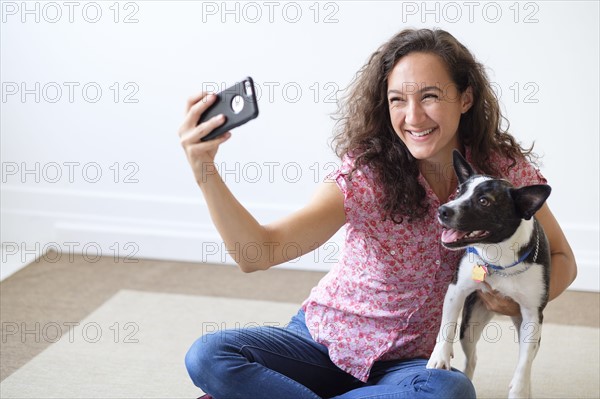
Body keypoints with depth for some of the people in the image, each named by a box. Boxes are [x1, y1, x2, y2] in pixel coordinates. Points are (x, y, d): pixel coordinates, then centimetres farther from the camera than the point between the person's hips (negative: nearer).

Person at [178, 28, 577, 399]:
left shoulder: (504, 169, -11)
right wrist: (203, 169, -43)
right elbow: (257, 253, -27)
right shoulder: (366, 173, -18)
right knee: (208, 356, -26)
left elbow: (561, 260, 1)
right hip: (323, 340, -2)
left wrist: (520, 300, -21)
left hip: (407, 361, 3)